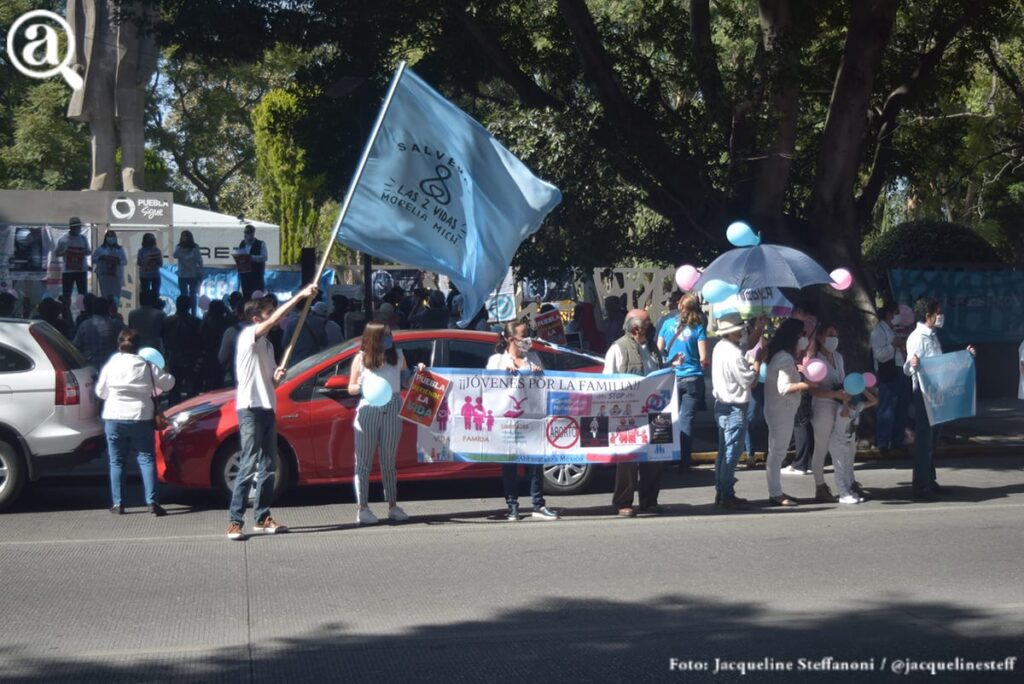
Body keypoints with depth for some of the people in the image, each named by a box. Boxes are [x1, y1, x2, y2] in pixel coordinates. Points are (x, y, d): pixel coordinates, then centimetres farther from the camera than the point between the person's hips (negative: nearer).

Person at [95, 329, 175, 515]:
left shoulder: (111, 366, -1)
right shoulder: (147, 367, -1)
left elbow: (100, 391, 9)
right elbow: (168, 383, 6)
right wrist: (166, 374, 27)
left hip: (114, 418, 0)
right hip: (141, 418, 0)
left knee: (116, 461, 9)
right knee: (146, 459, 1)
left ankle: (118, 503, 6)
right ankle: (152, 501, -10)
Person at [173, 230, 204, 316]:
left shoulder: (195, 248, -7)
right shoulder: (179, 247, -1)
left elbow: (199, 261, -5)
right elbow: (175, 255, -20)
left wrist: (200, 274, -8)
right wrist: (181, 245, -21)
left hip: (193, 276, -2)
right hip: (182, 276, 2)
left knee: (192, 296, 5)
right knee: (184, 296, 8)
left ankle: (193, 314, 10)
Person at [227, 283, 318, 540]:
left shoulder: (266, 344, 20)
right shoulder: (248, 335, -6)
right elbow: (274, 320, -23)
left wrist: (277, 378, 1)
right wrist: (300, 296, -25)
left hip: (267, 408, 9)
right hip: (250, 408, -9)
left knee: (268, 465, 9)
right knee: (249, 465, -12)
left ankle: (263, 518, 14)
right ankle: (235, 521, -11)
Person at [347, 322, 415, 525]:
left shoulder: (398, 356, 9)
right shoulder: (361, 359, 2)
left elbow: (405, 381, 20)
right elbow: (351, 388, 5)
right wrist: (362, 388, -15)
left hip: (393, 411, 2)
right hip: (368, 409, -2)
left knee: (389, 461, 8)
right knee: (364, 460, -2)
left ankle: (393, 506, 13)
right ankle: (363, 509, -1)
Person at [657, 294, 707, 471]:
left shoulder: (668, 323, 0)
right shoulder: (698, 328, -6)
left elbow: (659, 349, 7)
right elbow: (703, 358, -8)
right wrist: (703, 364, 13)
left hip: (671, 377, 2)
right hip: (692, 378, -2)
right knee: (686, 419, 0)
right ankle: (683, 462, -3)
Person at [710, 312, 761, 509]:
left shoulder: (720, 348, 6)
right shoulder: (734, 354, -22)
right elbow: (750, 382, -18)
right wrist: (758, 362, -8)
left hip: (722, 405, 10)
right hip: (735, 408, -10)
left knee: (724, 450, 16)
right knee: (731, 452, -3)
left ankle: (721, 492, 22)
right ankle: (727, 495, 0)